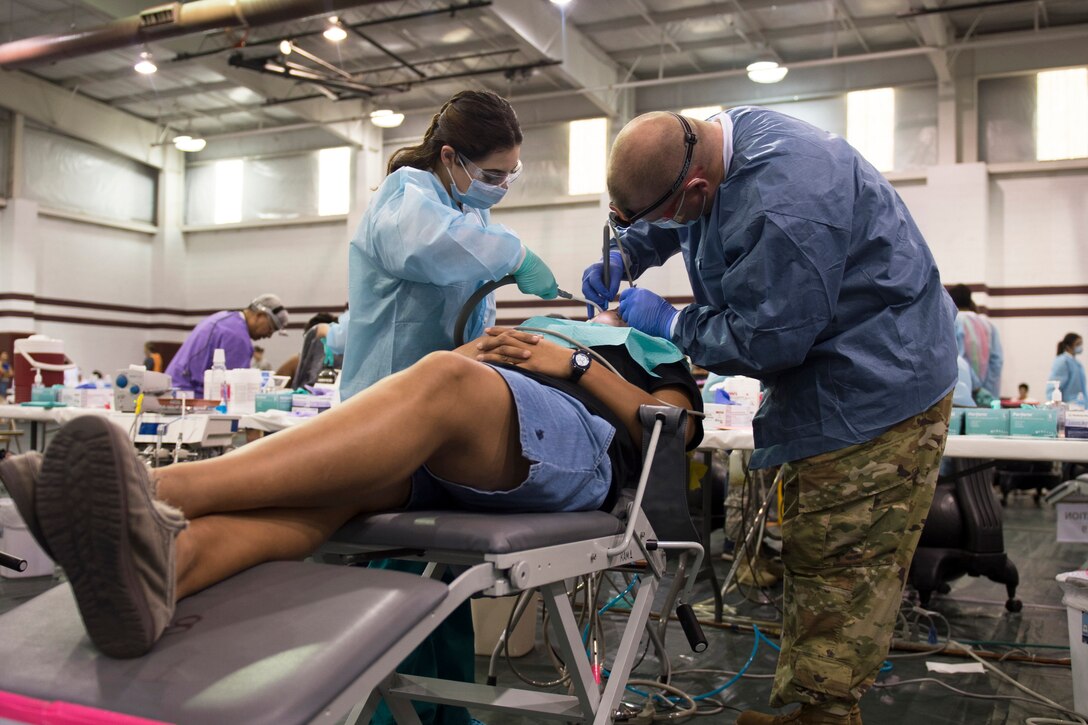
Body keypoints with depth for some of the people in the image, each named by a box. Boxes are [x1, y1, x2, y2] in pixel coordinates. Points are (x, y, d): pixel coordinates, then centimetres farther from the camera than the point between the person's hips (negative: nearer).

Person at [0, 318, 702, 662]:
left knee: (444, 382, -36)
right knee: (328, 477, -29)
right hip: (444, 468, 5)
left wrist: (574, 364, 1)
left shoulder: (659, 355, 33)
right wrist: (459, 356, 8)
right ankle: (156, 558, -59)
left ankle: (163, 489, -51)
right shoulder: (534, 329, 42)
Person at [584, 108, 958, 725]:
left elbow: (764, 340, -26)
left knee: (837, 571, -7)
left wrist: (669, 322, -12)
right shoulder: (719, 134, 1)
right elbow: (663, 223, 21)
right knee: (815, 561, 14)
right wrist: (623, 257, 3)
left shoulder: (782, 205, -31)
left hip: (877, 390, -10)